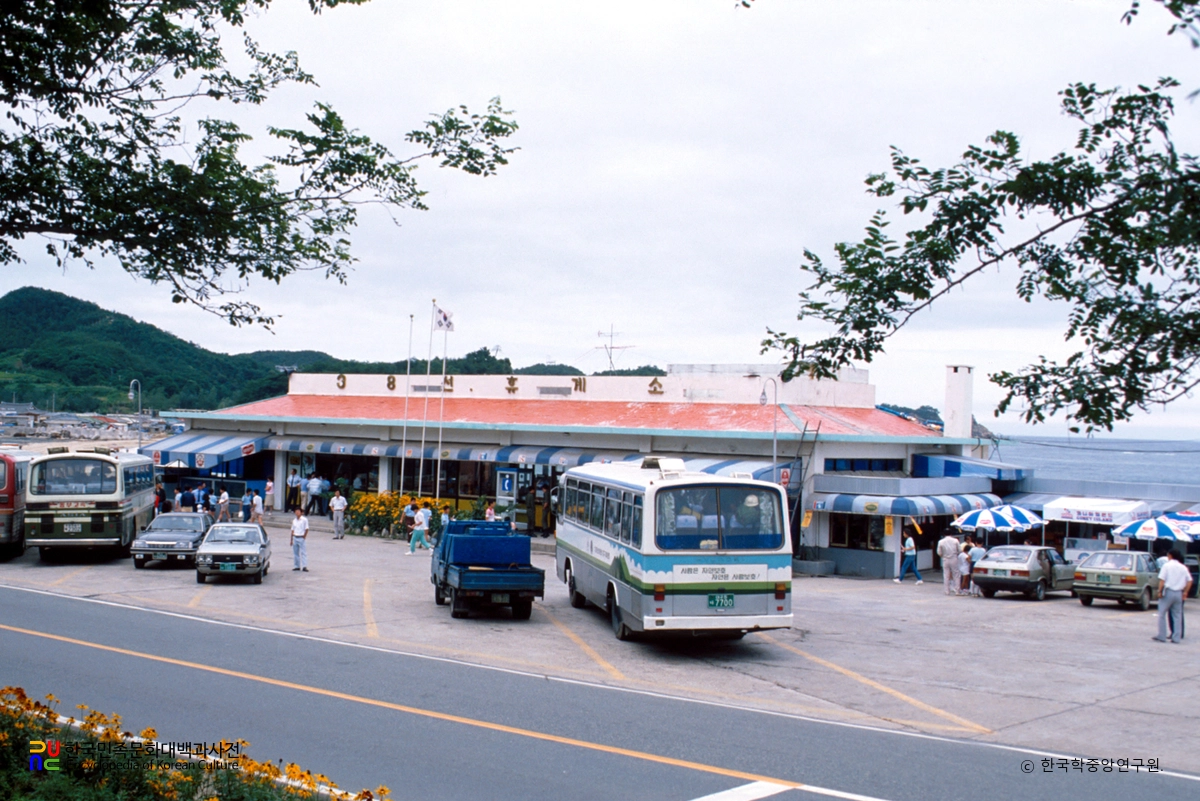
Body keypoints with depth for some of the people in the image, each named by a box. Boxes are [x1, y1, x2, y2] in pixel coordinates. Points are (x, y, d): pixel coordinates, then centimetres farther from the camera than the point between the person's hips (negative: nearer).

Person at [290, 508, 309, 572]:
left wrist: (304, 537, -12)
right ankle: (296, 566, 15)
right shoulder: (294, 520, 11)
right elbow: (292, 530, 14)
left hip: (302, 538, -6)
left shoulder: (304, 520, -5)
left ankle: (304, 566, -9)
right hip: (295, 538, 6)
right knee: (295, 552, 8)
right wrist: (291, 539, 12)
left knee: (303, 552, -6)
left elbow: (306, 529, -6)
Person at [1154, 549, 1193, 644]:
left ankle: (1161, 636, 3)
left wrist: (1160, 591, -8)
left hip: (1168, 592, -4)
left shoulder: (1167, 566, -6)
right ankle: (1176, 638, 9)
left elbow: (1162, 580, -14)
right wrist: (1185, 592, 12)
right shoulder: (1183, 568, 7)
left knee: (1162, 614, 5)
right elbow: (1189, 581, 6)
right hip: (1179, 593, 4)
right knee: (1177, 616, 10)